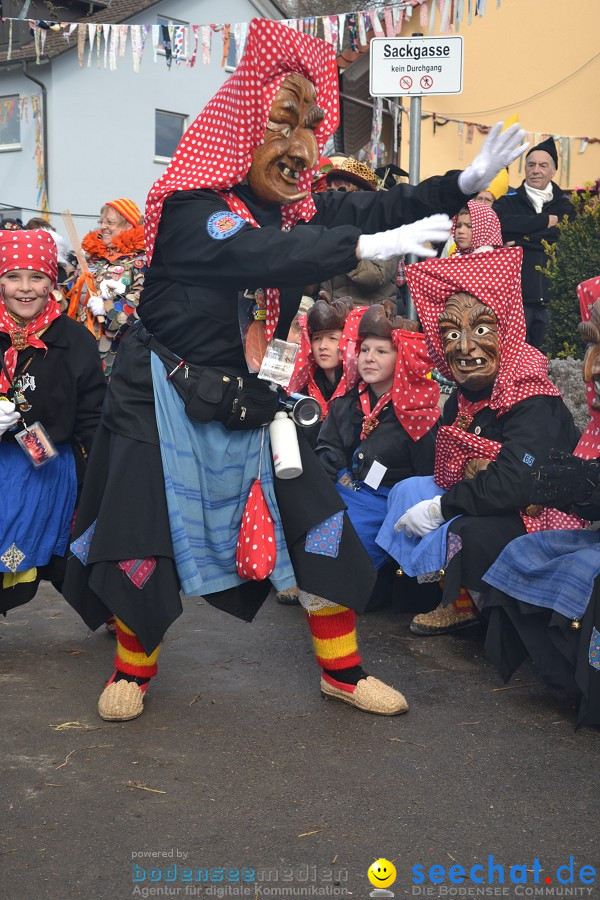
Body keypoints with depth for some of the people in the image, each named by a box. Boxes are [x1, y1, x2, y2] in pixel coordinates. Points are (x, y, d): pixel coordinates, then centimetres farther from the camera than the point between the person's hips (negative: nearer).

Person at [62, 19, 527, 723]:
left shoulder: (297, 208, 2)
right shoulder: (191, 207, -19)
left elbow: (373, 209, -3)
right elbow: (255, 256, -36)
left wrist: (464, 183, -16)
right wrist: (364, 245, -42)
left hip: (252, 402, 6)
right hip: (168, 401, -6)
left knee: (320, 525, 3)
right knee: (146, 540, 1)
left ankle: (342, 671, 19)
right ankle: (134, 667, 27)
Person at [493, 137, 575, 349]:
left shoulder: (564, 206, 14)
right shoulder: (509, 201, 11)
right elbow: (499, 223, -12)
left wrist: (520, 239, -10)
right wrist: (546, 221, -10)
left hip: (551, 299, 2)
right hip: (515, 297, -1)